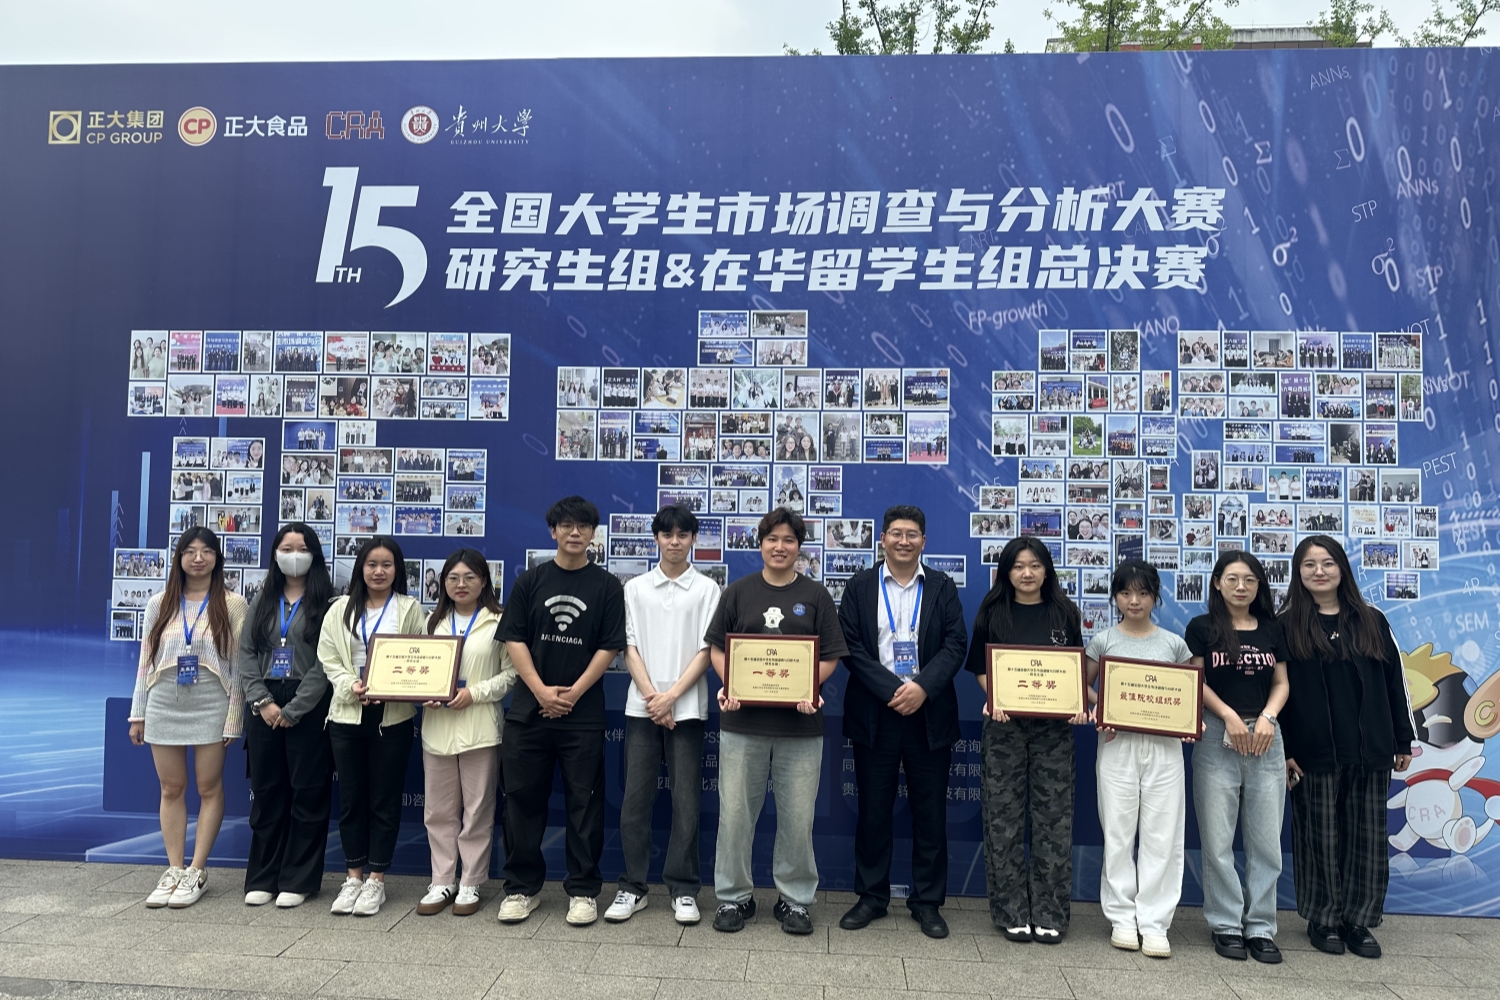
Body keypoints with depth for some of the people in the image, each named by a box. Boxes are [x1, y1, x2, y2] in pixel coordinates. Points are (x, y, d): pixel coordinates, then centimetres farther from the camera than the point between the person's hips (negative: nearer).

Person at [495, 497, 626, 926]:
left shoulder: (607, 585, 3)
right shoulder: (531, 581, 7)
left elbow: (609, 647, -2)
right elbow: (514, 638, 2)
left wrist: (574, 693, -11)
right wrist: (541, 690, -10)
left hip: (583, 712, -1)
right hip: (528, 709, 2)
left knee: (584, 802, 3)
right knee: (523, 799, 7)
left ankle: (582, 891, 15)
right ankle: (522, 888, 20)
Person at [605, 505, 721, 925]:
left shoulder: (707, 589, 3)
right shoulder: (635, 588, 8)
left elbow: (706, 650, -2)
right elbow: (630, 647, 4)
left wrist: (670, 696, -11)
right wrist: (651, 696, -8)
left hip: (687, 708, -1)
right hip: (641, 707, 2)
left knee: (686, 801, 2)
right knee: (635, 800, 4)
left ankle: (683, 890, 13)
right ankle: (632, 887, 15)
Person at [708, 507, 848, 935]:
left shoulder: (815, 596, 6)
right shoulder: (738, 592, 8)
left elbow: (831, 656, 4)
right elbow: (717, 648, 7)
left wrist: (811, 689, -14)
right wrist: (729, 686, -10)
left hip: (800, 723, 0)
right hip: (743, 720, 1)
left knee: (798, 818, 5)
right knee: (735, 812, 5)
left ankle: (795, 900, 21)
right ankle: (734, 896, 21)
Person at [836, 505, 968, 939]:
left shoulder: (942, 587, 7)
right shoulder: (860, 586, 5)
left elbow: (956, 643, -2)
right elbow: (851, 646, -4)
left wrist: (923, 687, -16)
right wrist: (892, 691, -14)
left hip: (929, 713, 1)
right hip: (874, 713, 0)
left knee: (930, 812, 6)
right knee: (873, 810, 7)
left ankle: (927, 901, 18)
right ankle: (871, 896, 20)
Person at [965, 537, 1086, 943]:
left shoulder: (1064, 612, 8)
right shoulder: (993, 612, 4)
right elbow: (980, 667, 6)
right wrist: (993, 698, -12)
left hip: (1054, 725, 1)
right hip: (1005, 723, -1)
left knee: (1054, 817, 2)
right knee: (1004, 816, 2)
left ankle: (1049, 913, 13)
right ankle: (1011, 912, 13)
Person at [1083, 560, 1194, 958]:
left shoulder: (1173, 643, 6)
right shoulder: (1103, 641, 3)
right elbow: (1084, 687, 9)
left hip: (1164, 746, 1)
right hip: (1118, 744, -1)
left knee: (1162, 835, 1)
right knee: (1118, 832, 4)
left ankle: (1154, 922, 10)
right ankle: (1122, 917, 15)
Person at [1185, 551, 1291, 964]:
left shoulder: (1272, 629, 11)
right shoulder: (1202, 627, 3)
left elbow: (1281, 683, 10)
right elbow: (1195, 682, -1)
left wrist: (1266, 717, -7)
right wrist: (1230, 717, -12)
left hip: (1265, 737, 3)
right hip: (1217, 737, -2)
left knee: (1266, 840, 3)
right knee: (1218, 840, 0)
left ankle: (1260, 927, 13)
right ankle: (1227, 925, 10)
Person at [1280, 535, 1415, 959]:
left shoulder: (1372, 622, 9)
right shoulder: (1287, 626, -1)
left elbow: (1395, 683, 12)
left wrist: (1403, 740, 9)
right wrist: (1284, 750, -7)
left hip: (1370, 749, 3)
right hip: (1315, 751, -3)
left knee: (1369, 836, 7)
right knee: (1322, 837, 4)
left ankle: (1358, 922, 19)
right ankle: (1323, 920, 17)